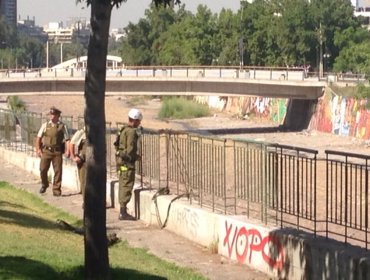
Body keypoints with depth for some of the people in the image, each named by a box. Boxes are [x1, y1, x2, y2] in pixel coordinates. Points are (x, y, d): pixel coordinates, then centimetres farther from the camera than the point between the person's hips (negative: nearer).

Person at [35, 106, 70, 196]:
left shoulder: (62, 126, 5)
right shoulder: (45, 125, 10)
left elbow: (66, 139, 3)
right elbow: (38, 138, 12)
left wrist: (67, 150, -10)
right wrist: (38, 149, 1)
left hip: (57, 152, -1)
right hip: (46, 151, 1)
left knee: (58, 171, -2)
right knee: (43, 169, -3)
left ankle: (56, 190, 8)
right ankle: (44, 185, 23)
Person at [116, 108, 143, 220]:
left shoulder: (124, 129, 13)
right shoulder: (131, 131, -16)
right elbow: (130, 149, -22)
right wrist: (136, 157, -5)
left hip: (121, 160, 10)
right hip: (127, 162, -10)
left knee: (123, 185, 14)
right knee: (127, 186, -7)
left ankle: (122, 211, 19)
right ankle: (123, 212, -7)